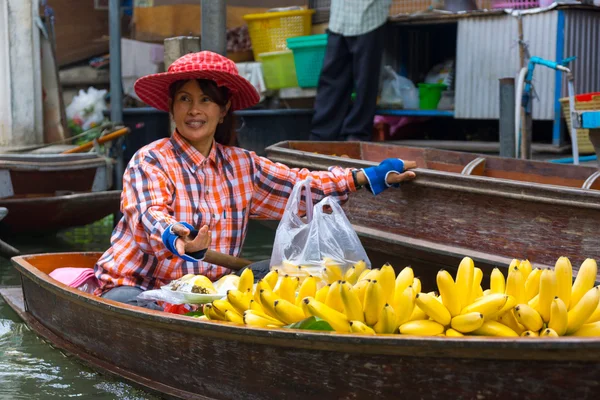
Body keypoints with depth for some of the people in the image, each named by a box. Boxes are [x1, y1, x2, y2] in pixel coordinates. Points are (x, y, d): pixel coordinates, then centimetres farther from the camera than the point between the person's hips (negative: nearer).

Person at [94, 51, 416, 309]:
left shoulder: (241, 165, 7)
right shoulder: (150, 162, -11)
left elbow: (303, 185, 10)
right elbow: (153, 217, -29)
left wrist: (371, 176, 3)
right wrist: (179, 240, -53)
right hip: (136, 288, -4)